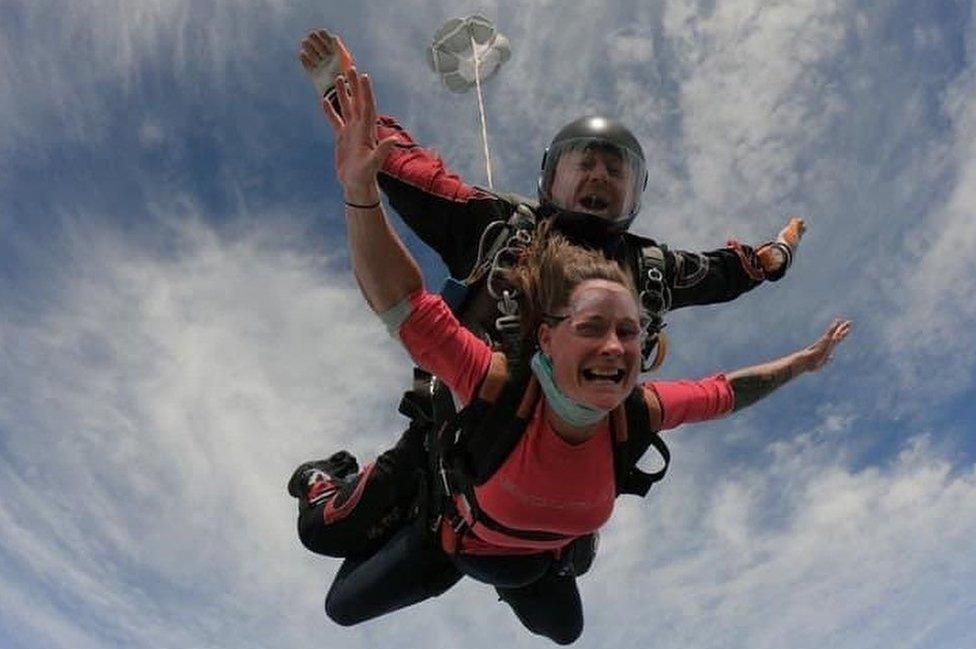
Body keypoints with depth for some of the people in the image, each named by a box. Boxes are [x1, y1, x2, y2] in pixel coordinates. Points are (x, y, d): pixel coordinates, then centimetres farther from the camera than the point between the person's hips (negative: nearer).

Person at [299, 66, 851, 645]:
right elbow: (405, 302, -50)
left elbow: (725, 392, -13)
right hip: (457, 540, -3)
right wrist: (360, 190, -63)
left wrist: (804, 361, -2)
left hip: (543, 559, 3)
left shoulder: (640, 414, -32)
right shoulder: (500, 387, -44)